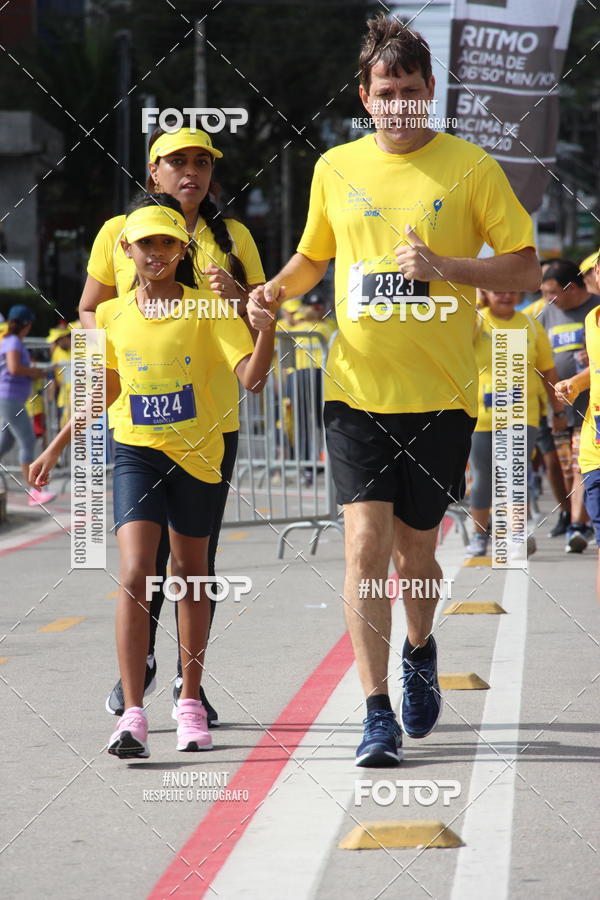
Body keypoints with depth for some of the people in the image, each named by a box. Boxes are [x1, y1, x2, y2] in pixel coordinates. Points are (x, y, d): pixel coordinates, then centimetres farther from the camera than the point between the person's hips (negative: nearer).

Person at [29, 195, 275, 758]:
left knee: (190, 574, 11)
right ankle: (132, 716, -18)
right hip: (136, 452, 1)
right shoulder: (112, 316, 3)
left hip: (196, 453, 0)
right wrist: (55, 449, 16)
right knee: (135, 574, -14)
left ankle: (190, 703, 25)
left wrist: (266, 325, -30)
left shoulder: (206, 307, -5)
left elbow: (251, 377, -14)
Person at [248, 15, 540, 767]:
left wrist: (445, 268, -17)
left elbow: (525, 269, -2)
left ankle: (419, 651, 40)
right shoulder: (336, 168, 7)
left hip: (440, 393, -1)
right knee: (366, 541, -12)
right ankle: (377, 713, -7)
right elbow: (312, 257, 23)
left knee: (414, 549, 7)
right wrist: (275, 291, 2)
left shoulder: (469, 167, -2)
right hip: (357, 387, 1)